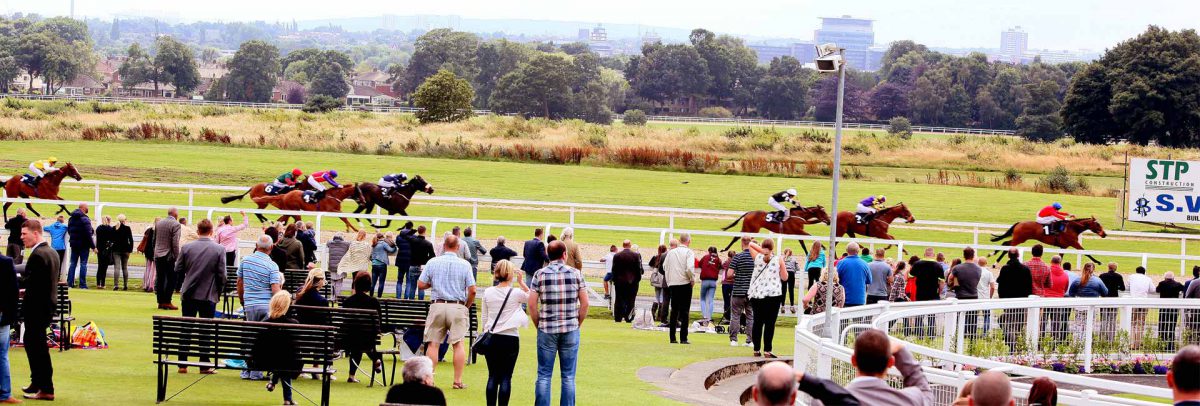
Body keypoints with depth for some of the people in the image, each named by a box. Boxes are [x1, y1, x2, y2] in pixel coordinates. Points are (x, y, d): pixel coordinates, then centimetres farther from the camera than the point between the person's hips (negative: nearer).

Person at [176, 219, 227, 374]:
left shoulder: (186, 248, -4)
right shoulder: (219, 249, -8)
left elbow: (178, 270, 1)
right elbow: (221, 275, -8)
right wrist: (218, 292, 8)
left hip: (188, 294, 1)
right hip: (209, 296, -1)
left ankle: (182, 364, 8)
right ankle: (204, 365, 6)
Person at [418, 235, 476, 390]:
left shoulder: (433, 262, 0)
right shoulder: (464, 264, -2)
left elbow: (420, 285, 2)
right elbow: (472, 290, -4)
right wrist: (467, 305, 13)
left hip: (437, 306, 1)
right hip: (457, 306, -1)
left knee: (433, 343, 5)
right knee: (458, 343, 3)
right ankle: (458, 380, 0)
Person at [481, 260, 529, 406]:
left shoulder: (488, 293, 1)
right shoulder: (516, 293, -8)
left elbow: (484, 318, 9)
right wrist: (521, 282, 10)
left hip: (492, 338, 3)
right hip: (510, 338, -3)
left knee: (493, 376, 7)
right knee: (506, 377, 0)